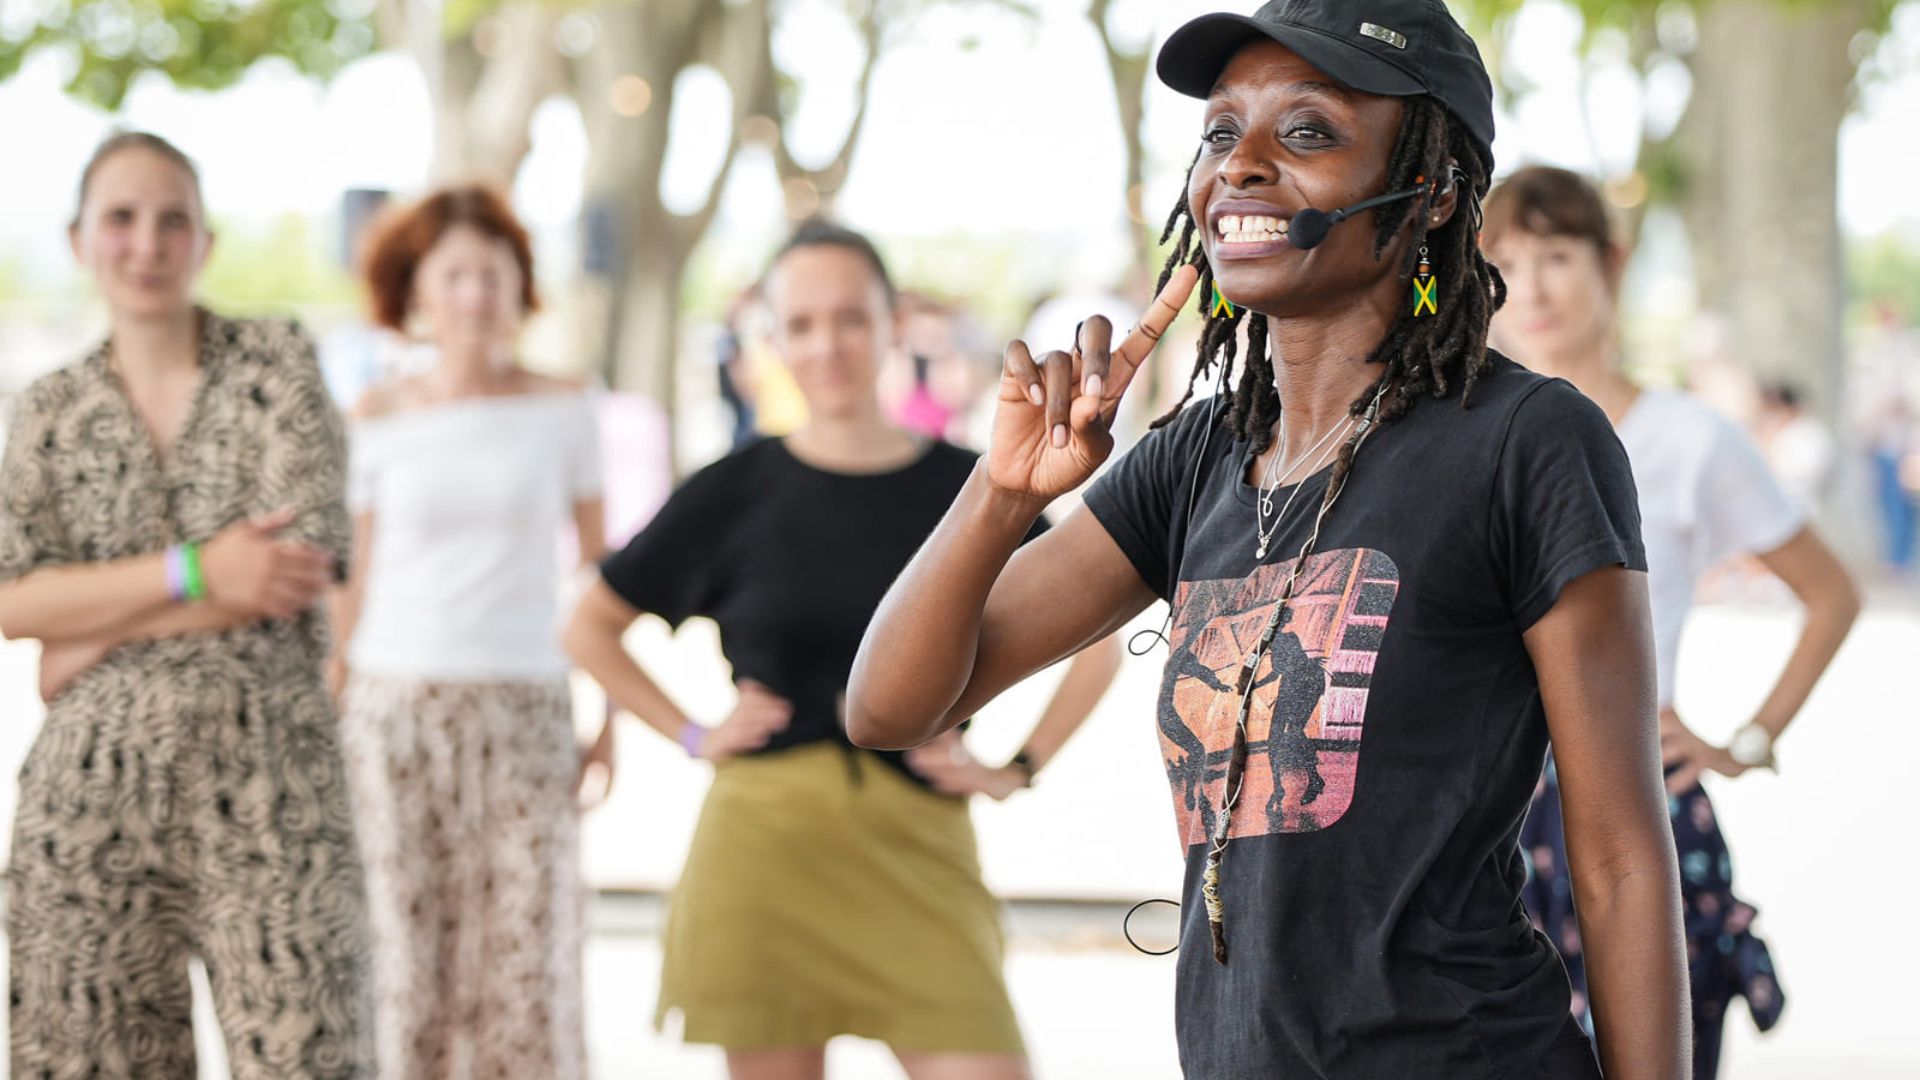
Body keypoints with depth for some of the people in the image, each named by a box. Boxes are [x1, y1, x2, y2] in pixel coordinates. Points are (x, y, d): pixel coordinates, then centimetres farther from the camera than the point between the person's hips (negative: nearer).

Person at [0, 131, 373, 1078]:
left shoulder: (277, 362, 4)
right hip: (90, 790, 2)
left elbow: (308, 560, -8)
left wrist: (94, 633, -6)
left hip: (270, 784, -2)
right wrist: (198, 573, -14)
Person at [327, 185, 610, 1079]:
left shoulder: (562, 408, 4)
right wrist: (327, 710, 8)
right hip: (395, 705, 0)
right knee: (407, 951, -1)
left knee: (527, 957, -6)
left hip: (525, 712, 0)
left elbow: (600, 566, 9)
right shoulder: (379, 419, 5)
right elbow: (355, 579, 10)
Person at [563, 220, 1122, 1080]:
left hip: (916, 850, 0)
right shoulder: (735, 494, 4)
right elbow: (590, 627, 14)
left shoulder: (966, 492, 4)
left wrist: (1018, 771, 4)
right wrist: (693, 736, 4)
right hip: (764, 845, 0)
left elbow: (1097, 643, 15)